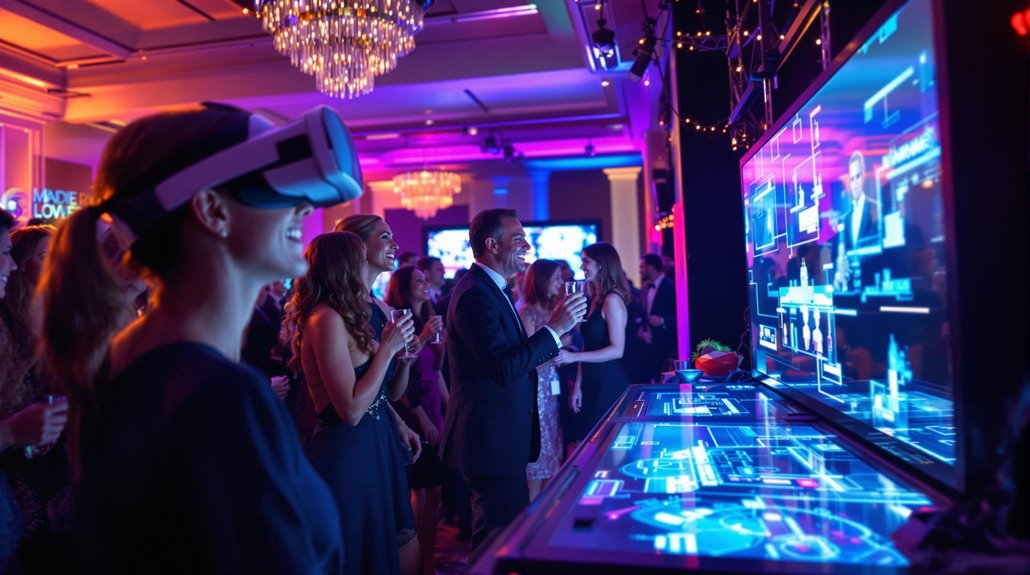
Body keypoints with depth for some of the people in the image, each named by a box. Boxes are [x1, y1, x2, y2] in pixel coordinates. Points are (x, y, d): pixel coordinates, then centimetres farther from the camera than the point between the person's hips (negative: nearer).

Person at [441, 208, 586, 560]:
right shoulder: (475, 294, -19)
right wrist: (554, 329, -22)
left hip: (500, 436, 11)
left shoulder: (491, 289, 13)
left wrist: (542, 350, 9)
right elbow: (503, 368, -27)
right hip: (491, 438, -11)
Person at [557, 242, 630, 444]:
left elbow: (617, 350, -18)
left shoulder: (612, 300, -13)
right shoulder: (595, 299, 11)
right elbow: (588, 345, 11)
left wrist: (573, 356, -21)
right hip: (591, 383, 8)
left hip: (608, 384, -8)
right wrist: (578, 385, 8)